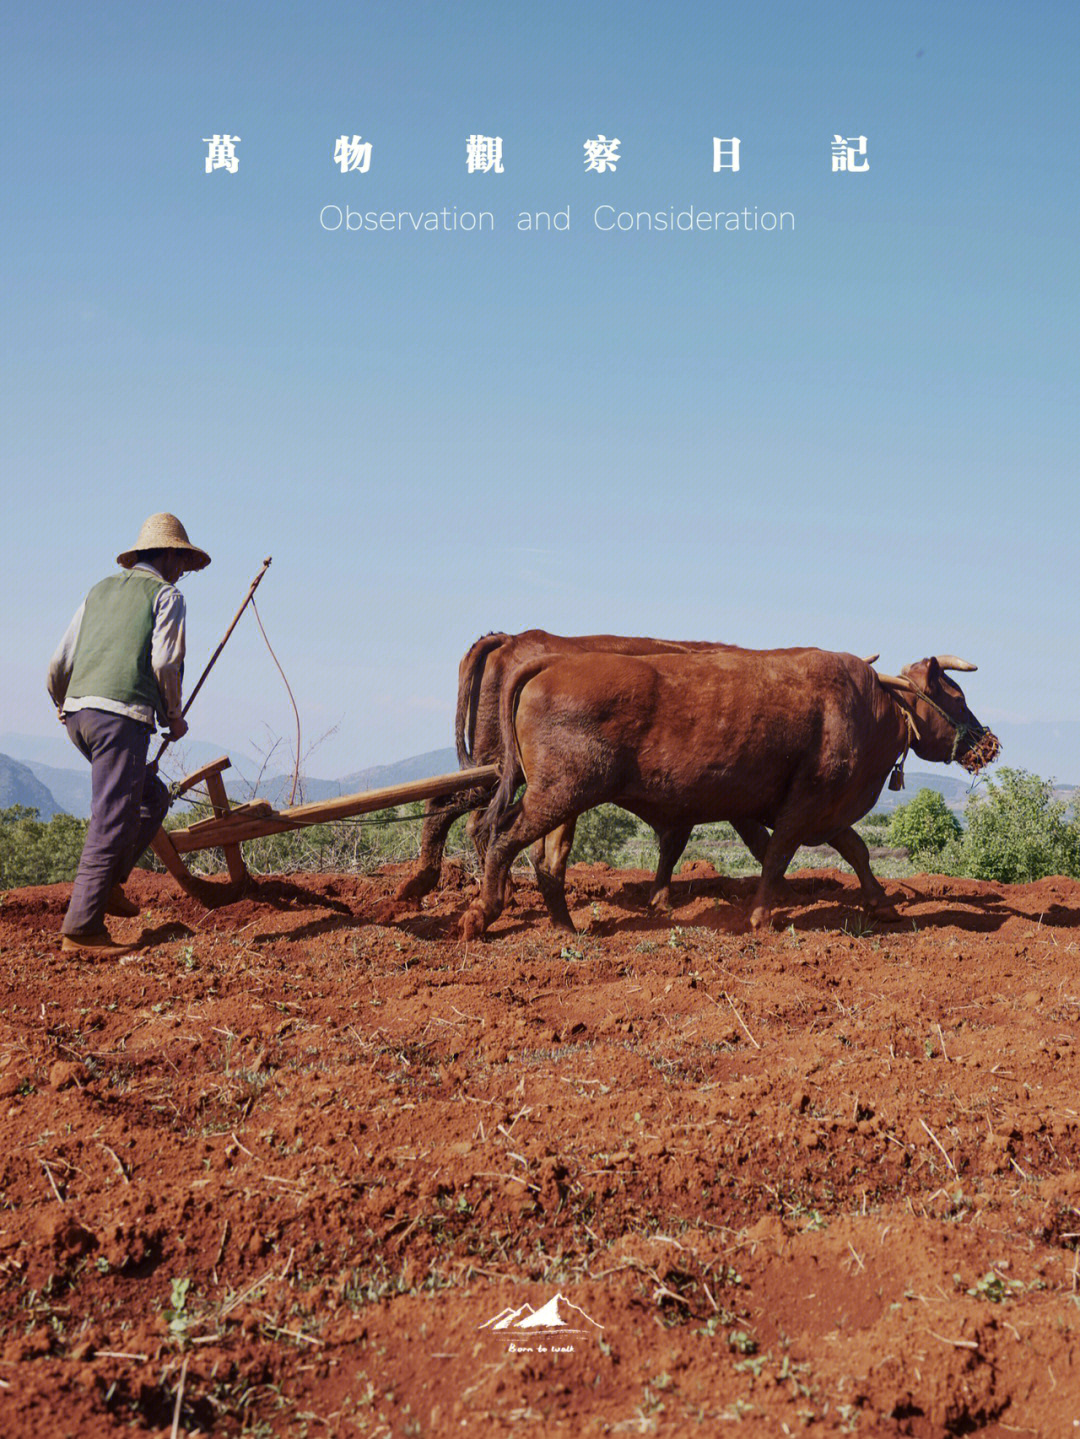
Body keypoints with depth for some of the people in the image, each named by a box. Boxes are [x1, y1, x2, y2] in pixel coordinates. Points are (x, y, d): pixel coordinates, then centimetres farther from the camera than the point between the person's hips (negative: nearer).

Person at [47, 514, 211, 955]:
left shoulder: (100, 591, 23)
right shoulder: (165, 594, 6)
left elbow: (59, 663, 21)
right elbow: (164, 663, -7)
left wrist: (63, 705, 39)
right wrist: (173, 716, 8)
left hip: (78, 710, 7)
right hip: (122, 714, -7)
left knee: (152, 799, 19)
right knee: (113, 820, -7)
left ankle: (106, 884, 10)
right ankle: (81, 927, -11)